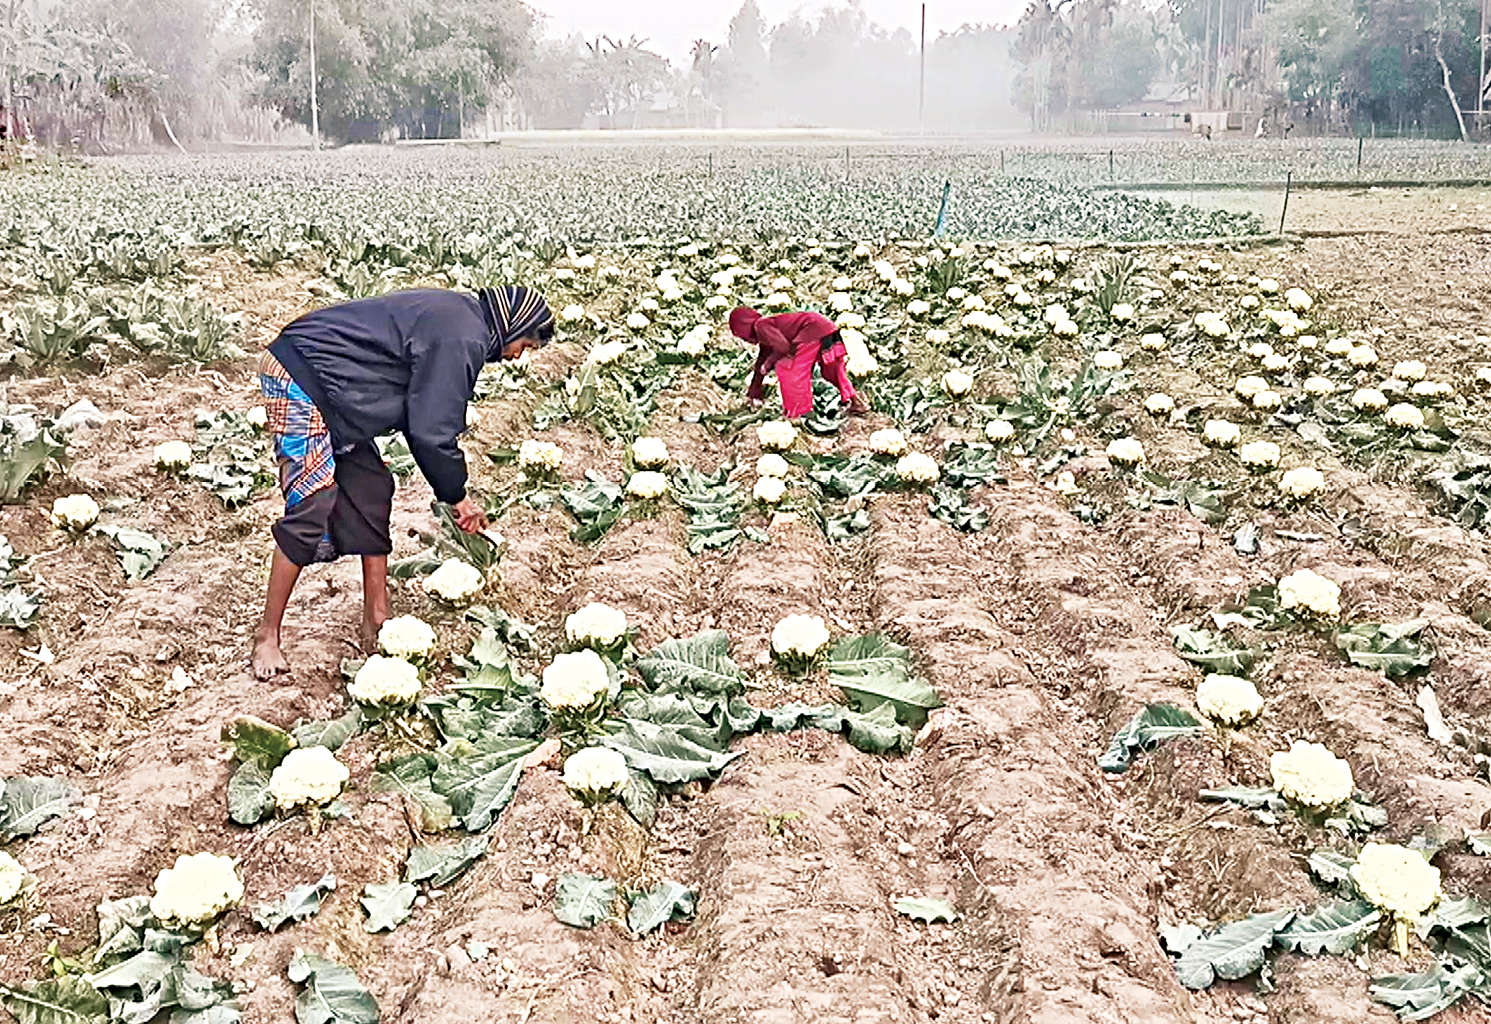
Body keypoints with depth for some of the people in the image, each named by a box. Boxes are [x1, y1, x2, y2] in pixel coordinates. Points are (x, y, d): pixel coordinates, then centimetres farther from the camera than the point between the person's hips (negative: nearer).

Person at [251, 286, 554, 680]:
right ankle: (267, 637, 0)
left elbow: (425, 419, 20)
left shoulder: (455, 314, 15)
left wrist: (451, 492, 18)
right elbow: (432, 432, -18)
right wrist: (457, 496, -3)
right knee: (313, 508, -11)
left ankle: (376, 619, 18)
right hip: (299, 382, -11)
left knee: (370, 490, 12)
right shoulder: (461, 338, -17)